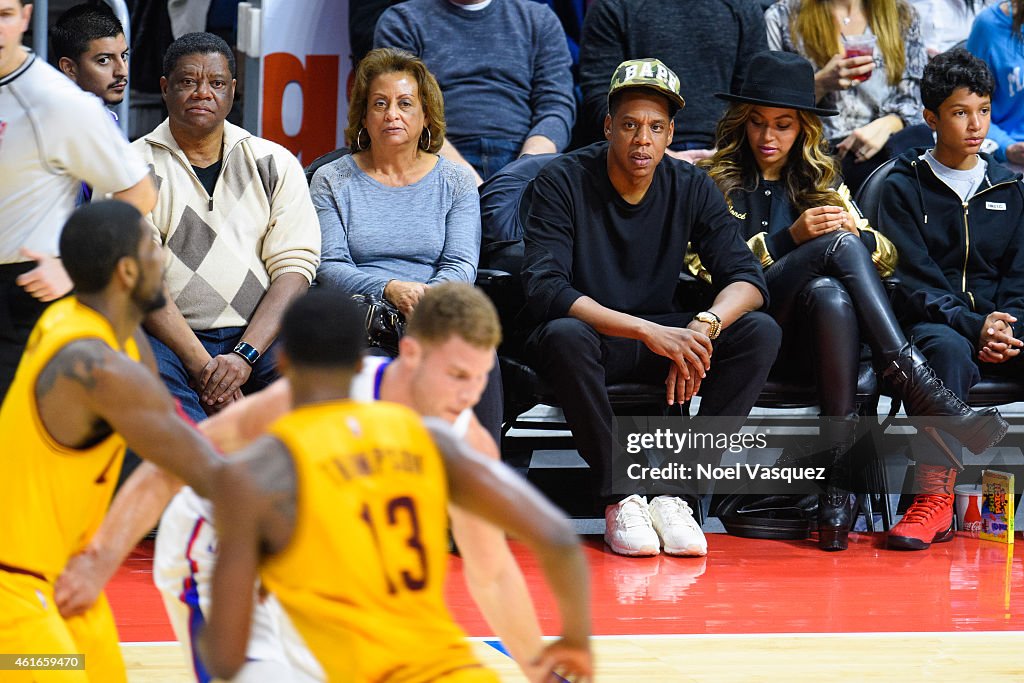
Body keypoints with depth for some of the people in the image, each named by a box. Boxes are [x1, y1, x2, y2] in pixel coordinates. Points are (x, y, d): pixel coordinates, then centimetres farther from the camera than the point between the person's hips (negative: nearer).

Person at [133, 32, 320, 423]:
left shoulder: (275, 164, 14)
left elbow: (294, 267, 4)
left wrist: (243, 355, -12)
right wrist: (200, 364, -18)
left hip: (258, 334, 2)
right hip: (169, 336, -2)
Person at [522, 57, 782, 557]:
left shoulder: (691, 188, -2)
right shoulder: (563, 182, -12)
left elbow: (747, 279, -8)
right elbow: (543, 290, -24)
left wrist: (705, 326, -33)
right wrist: (648, 332, -34)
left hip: (661, 336, 4)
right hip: (591, 335, -4)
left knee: (760, 331, -21)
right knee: (564, 336, -39)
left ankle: (674, 490, -24)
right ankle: (617, 496, -26)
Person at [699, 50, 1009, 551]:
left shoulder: (822, 180, 24)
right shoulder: (716, 180, 14)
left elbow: (886, 259, 20)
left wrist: (857, 229, -4)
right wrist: (791, 237, -9)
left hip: (806, 339, 3)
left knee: (831, 297, -38)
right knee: (840, 245, -29)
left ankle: (838, 480, -44)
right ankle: (924, 395, -41)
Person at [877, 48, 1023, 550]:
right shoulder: (904, 187, 7)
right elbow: (914, 281, -4)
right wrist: (973, 327, -20)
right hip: (932, 324, -3)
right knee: (948, 350, -39)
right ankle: (934, 499, -42)